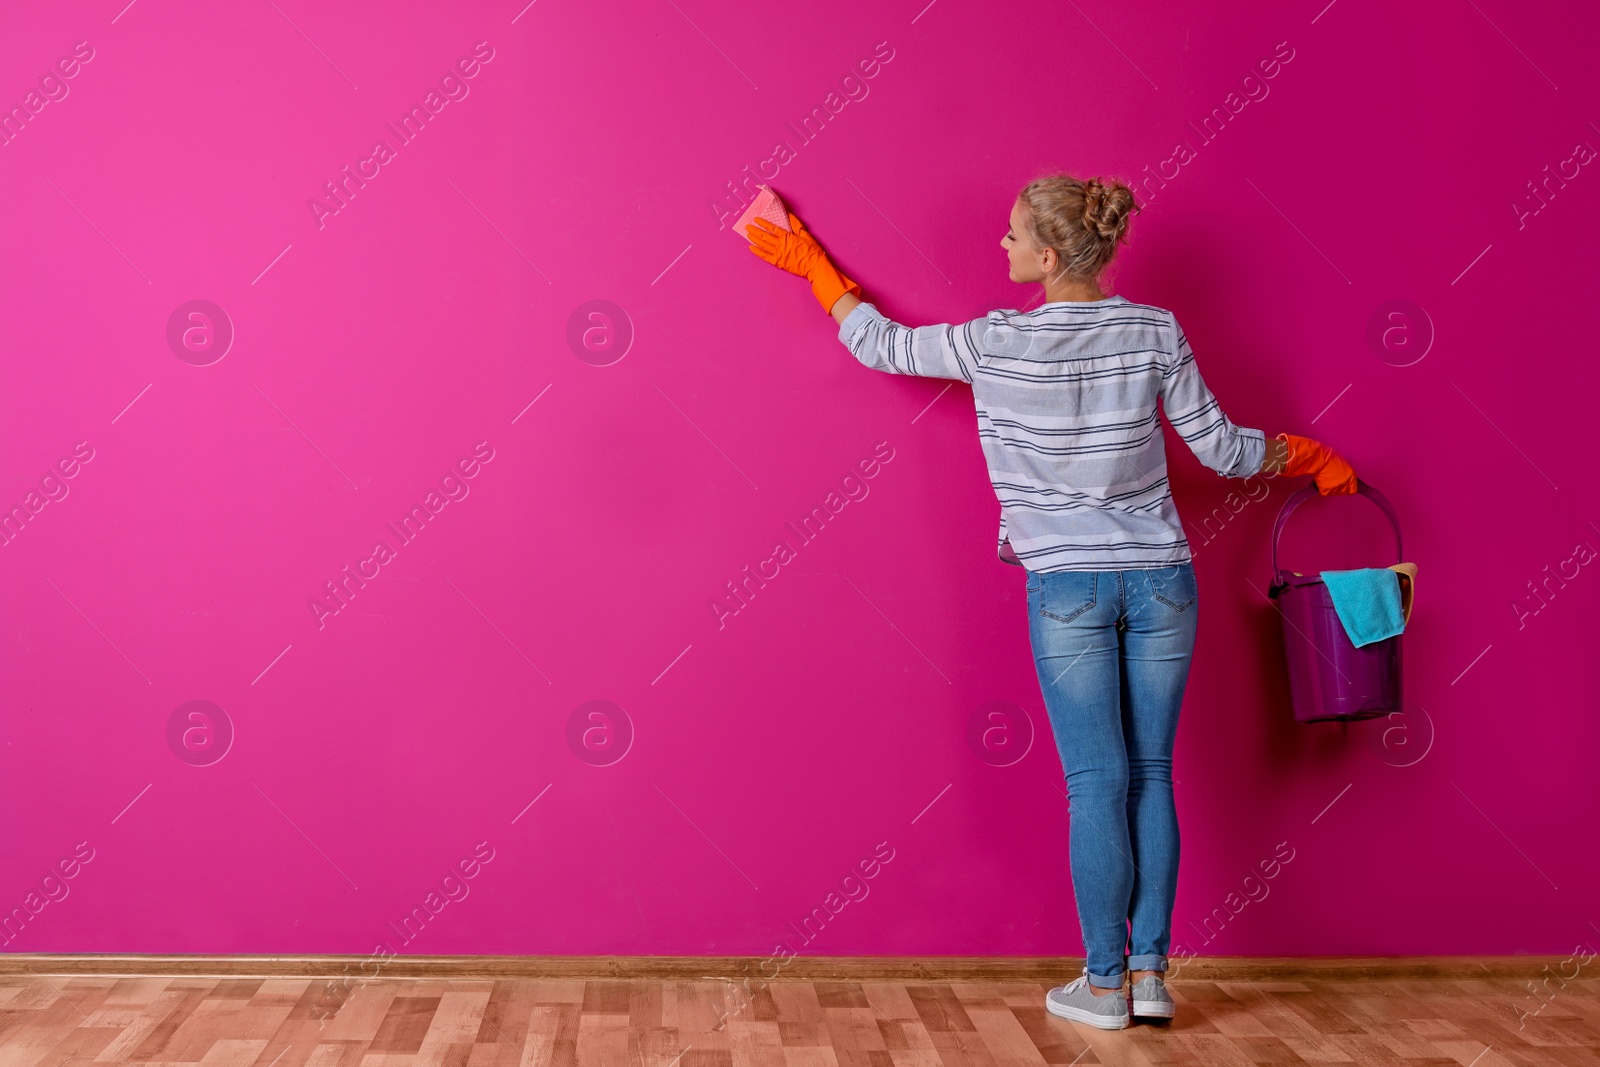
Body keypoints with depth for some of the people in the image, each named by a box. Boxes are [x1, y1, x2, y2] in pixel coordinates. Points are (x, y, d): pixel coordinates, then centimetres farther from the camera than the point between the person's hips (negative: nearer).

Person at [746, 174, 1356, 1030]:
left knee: (1097, 783, 4)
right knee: (1151, 774, 11)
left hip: (1067, 589, -3)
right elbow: (1221, 449, 3)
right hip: (1160, 581, 3)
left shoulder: (994, 343, -8)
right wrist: (1309, 456, 23)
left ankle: (1103, 985, 13)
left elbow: (879, 343, 7)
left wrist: (807, 260, 22)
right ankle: (1149, 974, 17)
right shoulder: (1155, 331, -1)